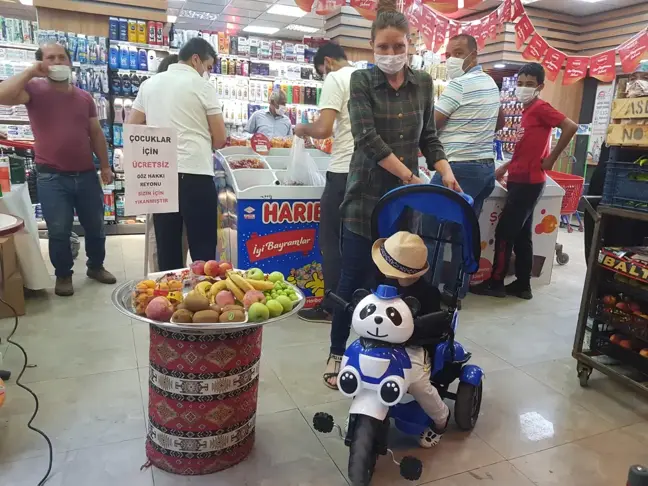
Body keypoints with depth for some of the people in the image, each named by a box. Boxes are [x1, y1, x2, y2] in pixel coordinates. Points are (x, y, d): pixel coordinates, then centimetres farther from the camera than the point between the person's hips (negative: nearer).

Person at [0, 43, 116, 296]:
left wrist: (105, 165, 11)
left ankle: (96, 266, 32)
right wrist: (31, 71, -13)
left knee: (95, 226, 12)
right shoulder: (34, 89, -1)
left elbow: (96, 134, 14)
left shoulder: (85, 97, 10)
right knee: (59, 231, 1)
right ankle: (63, 275, 20)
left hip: (86, 174, 4)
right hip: (52, 177, -3)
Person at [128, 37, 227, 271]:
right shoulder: (202, 86, 0)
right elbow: (220, 139, 0)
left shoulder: (149, 84, 15)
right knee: (203, 248, -2)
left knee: (167, 247, 10)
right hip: (195, 174, -5)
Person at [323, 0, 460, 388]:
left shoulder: (423, 83, 8)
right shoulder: (361, 81, -4)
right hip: (368, 194, -3)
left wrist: (446, 172, -5)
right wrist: (411, 176, -19)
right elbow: (367, 138, -15)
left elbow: (428, 137, 12)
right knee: (355, 277, 2)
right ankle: (337, 353, 20)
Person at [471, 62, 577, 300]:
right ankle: (522, 285, 19)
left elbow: (571, 127, -22)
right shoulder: (527, 111, 16)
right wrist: (506, 166, 12)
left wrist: (550, 159, -17)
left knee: (504, 232, -3)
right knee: (521, 234, 11)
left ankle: (496, 283, 7)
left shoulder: (541, 108, -11)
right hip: (520, 180, 10)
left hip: (528, 182, -9)